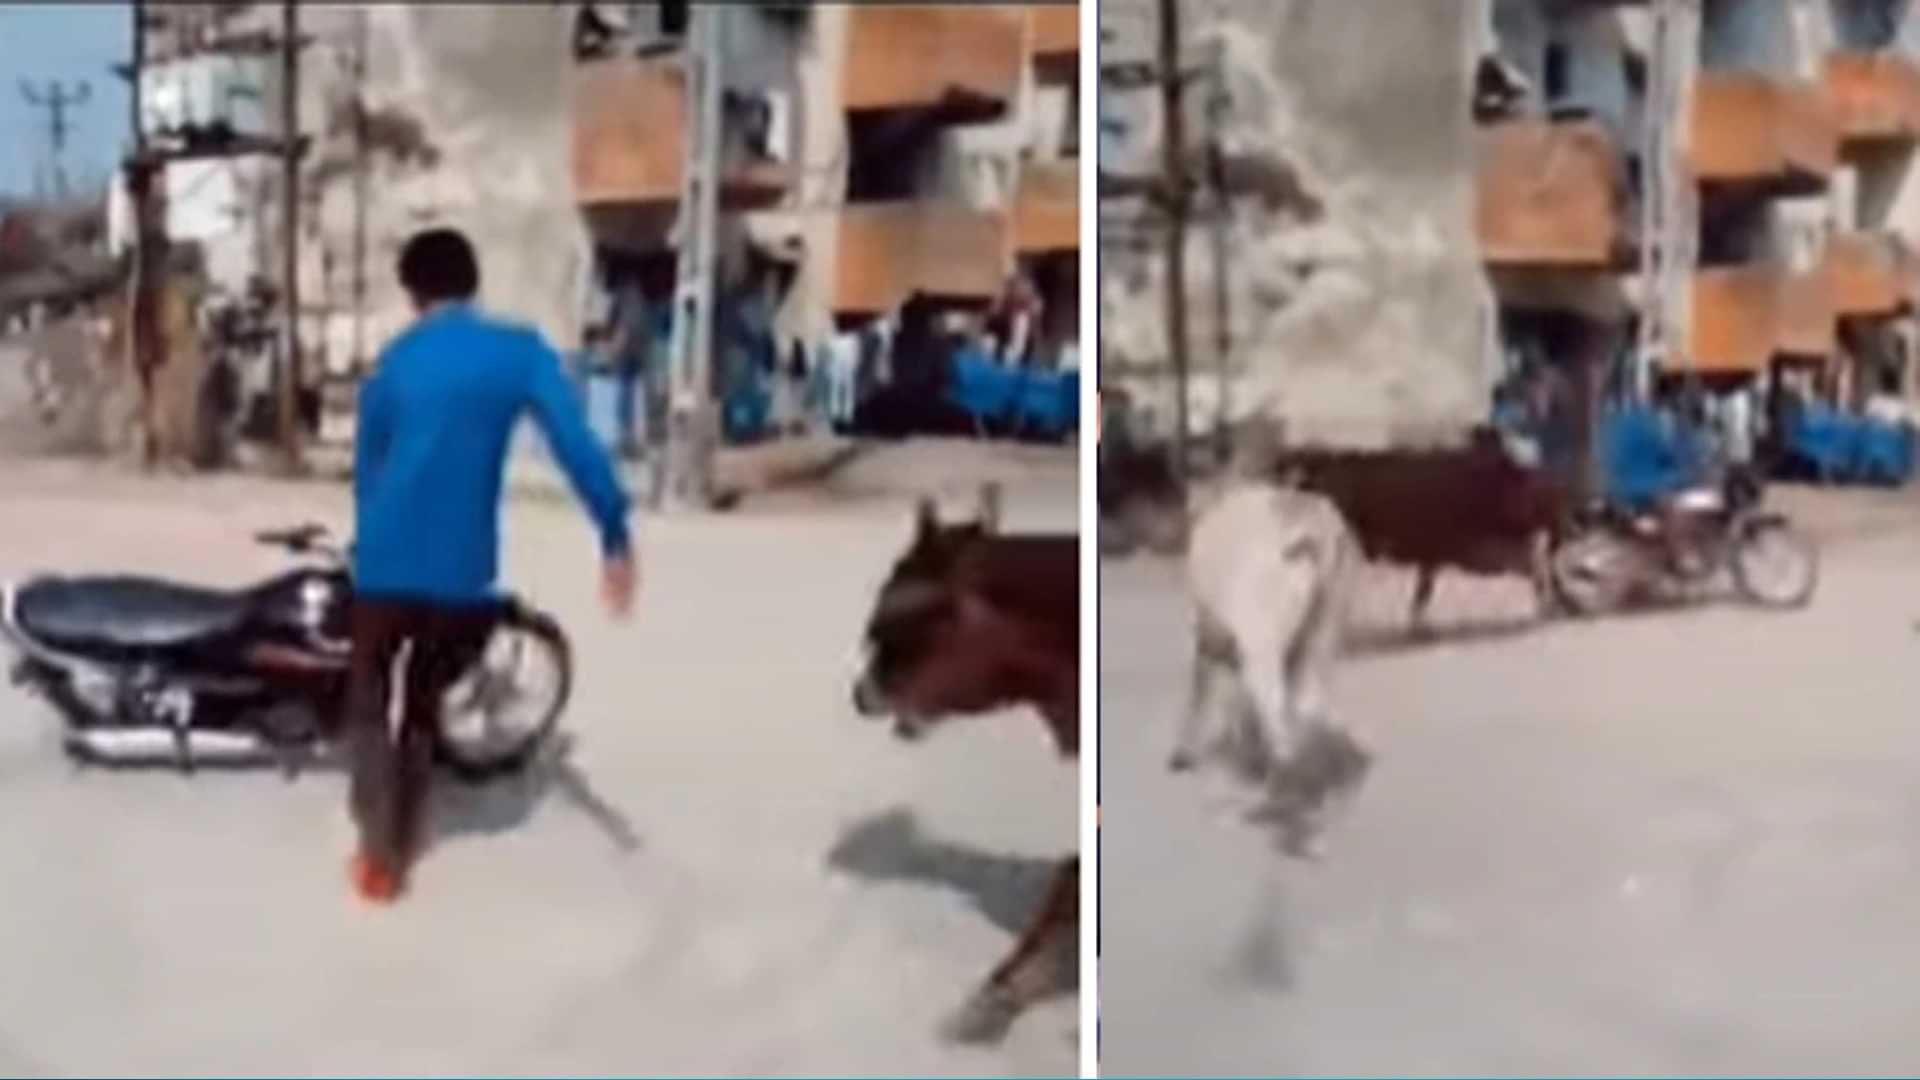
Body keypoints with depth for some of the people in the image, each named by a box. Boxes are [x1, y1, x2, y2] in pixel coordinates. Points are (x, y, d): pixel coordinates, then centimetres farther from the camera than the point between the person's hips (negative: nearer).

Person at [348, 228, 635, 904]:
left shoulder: (394, 360, 7)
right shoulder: (519, 351, -1)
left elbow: (367, 467, 15)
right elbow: (577, 445, -13)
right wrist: (616, 538, -14)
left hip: (386, 564, 0)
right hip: (462, 573, 0)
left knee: (368, 699, 17)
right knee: (422, 706, 20)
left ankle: (377, 854, 5)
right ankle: (399, 850, 24)